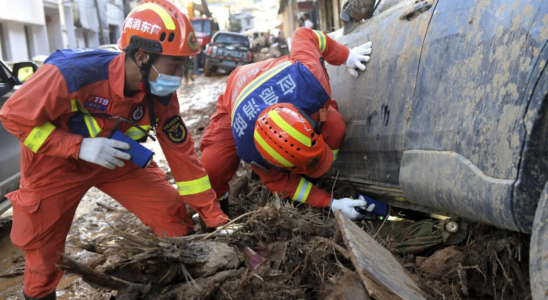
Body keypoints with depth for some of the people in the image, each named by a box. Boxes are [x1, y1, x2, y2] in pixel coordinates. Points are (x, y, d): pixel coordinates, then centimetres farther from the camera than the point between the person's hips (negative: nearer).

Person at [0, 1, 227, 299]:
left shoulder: (161, 95, -20)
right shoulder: (73, 73, -35)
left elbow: (181, 152, -14)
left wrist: (215, 218, -13)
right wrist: (80, 146, -35)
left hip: (115, 158, 3)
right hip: (55, 161, -3)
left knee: (171, 212, -6)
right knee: (42, 243, 10)